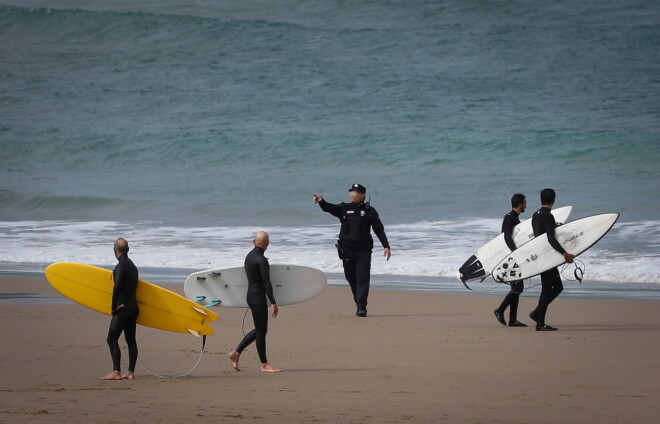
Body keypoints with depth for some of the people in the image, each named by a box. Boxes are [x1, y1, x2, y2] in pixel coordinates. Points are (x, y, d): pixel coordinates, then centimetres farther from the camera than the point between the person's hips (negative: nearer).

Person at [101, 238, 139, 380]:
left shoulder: (121, 266, -13)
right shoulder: (132, 265, 16)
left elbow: (118, 286, -24)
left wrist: (114, 306, -15)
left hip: (123, 308, -9)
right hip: (133, 308, 9)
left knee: (112, 339, -9)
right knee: (131, 340, 11)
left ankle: (116, 372, -17)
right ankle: (131, 372, 12)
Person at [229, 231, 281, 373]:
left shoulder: (249, 256, 10)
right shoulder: (261, 260, -18)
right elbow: (266, 283, -21)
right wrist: (273, 303, -21)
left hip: (251, 295, 9)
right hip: (258, 297, -9)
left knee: (260, 329, 16)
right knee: (261, 330, -2)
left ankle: (236, 353, 15)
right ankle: (264, 364, 5)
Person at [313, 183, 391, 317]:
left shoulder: (369, 211, 4)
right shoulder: (344, 208, 9)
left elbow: (379, 229, 3)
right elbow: (330, 208, -9)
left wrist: (386, 246, -6)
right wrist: (321, 201, -30)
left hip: (363, 251, -3)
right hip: (346, 250, 3)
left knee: (362, 278, -10)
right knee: (351, 278, 8)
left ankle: (361, 307, -12)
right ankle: (359, 301, 23)